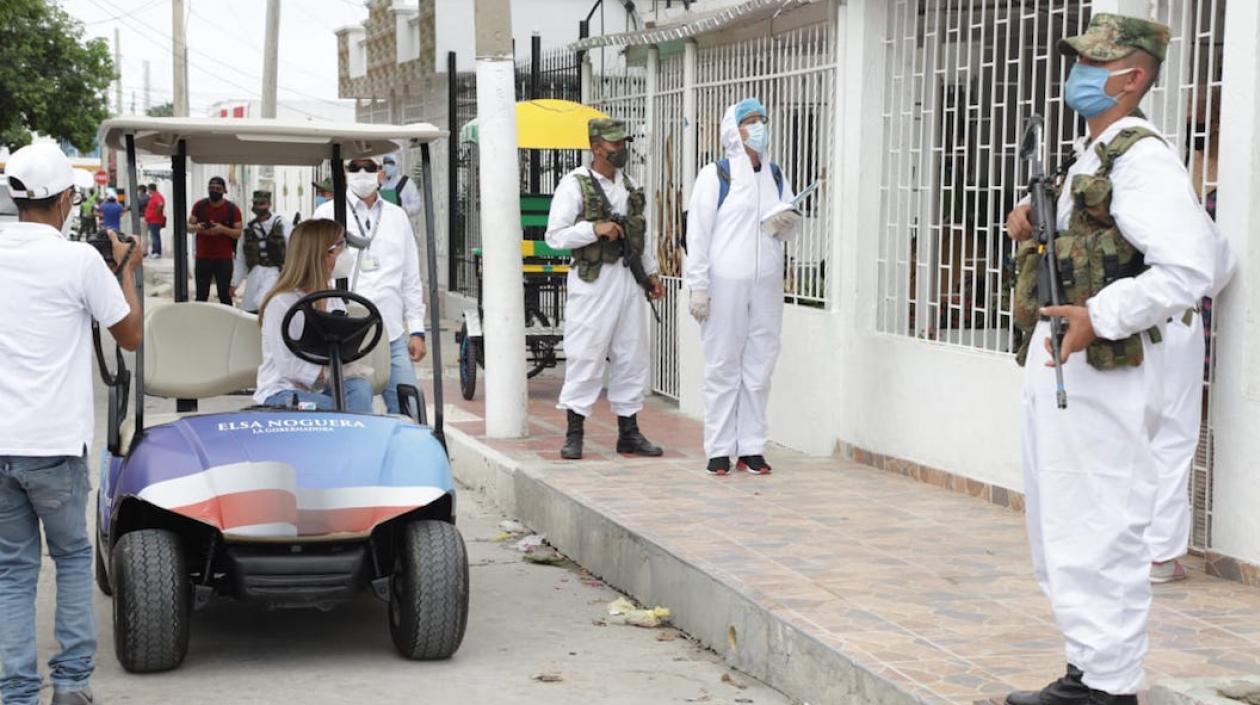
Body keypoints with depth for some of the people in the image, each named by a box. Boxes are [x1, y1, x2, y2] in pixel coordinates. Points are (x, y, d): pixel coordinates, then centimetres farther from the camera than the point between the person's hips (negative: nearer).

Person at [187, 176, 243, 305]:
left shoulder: (232, 209, -2)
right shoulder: (200, 206, 4)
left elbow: (238, 233, -3)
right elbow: (188, 225, 8)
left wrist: (223, 229, -22)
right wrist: (196, 227, -16)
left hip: (224, 259, -2)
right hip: (203, 258, 2)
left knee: (225, 295, 1)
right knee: (201, 295, 3)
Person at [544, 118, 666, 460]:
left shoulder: (630, 185, 14)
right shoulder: (575, 184, -6)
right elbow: (555, 235, -10)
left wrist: (652, 271, 16)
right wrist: (594, 229, -20)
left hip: (629, 278, 6)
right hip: (593, 281, -6)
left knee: (631, 357, 8)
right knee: (585, 356, -5)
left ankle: (629, 432, 17)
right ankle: (574, 434, 3)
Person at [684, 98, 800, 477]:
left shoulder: (775, 175, 14)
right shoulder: (715, 176, -2)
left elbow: (787, 227, 22)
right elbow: (698, 233, -6)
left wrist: (787, 223, -3)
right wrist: (698, 288, -11)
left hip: (766, 284, 5)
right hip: (725, 284, -5)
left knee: (760, 365, 5)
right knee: (723, 367, 0)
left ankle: (751, 447, 13)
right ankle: (719, 449, 7)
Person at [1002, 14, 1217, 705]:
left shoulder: (1141, 156, -13)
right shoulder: (1091, 157, 18)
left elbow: (1190, 267, -24)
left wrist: (1101, 317, -32)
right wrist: (1033, 225, 10)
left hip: (1102, 369, -11)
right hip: (1056, 362, 11)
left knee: (1096, 534, -7)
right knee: (1059, 529, 16)